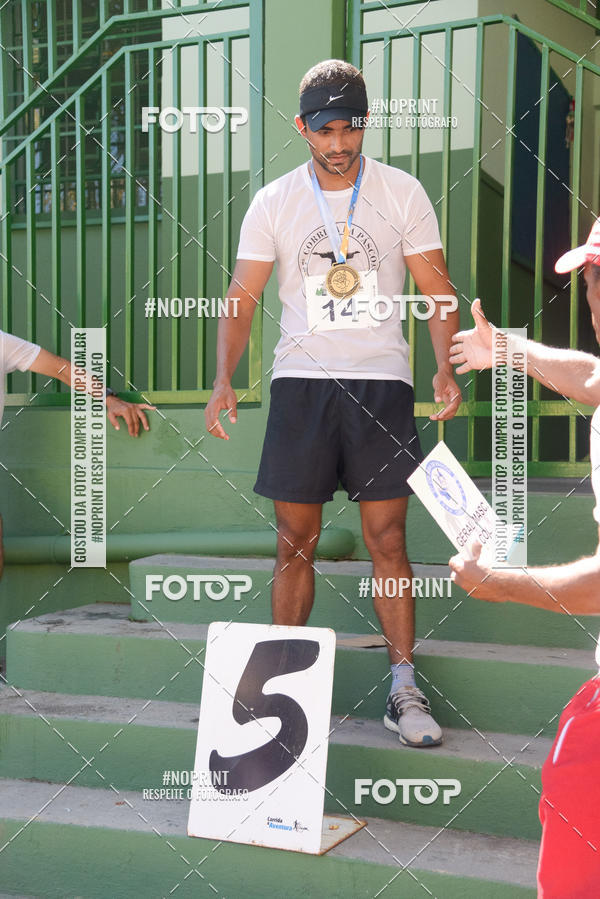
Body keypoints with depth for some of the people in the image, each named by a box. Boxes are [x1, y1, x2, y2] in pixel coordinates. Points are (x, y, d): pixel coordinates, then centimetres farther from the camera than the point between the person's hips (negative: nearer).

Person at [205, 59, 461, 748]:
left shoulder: (402, 193, 4)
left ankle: (403, 689, 8)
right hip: (301, 381, 1)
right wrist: (224, 381, -9)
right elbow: (242, 298, 5)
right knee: (295, 541, 4)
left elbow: (438, 290, 4)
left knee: (387, 540, -2)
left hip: (381, 382, -1)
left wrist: (444, 369, -12)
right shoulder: (273, 203, 6)